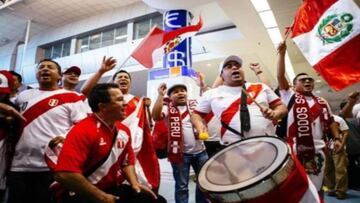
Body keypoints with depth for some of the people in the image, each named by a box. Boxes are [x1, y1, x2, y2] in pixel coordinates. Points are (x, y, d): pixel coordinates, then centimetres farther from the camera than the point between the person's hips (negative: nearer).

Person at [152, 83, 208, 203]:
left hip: (200, 151, 4)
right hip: (180, 153, -4)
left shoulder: (195, 105, 11)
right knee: (182, 186, 9)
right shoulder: (168, 108, -2)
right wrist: (161, 95, -21)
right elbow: (156, 116, -20)